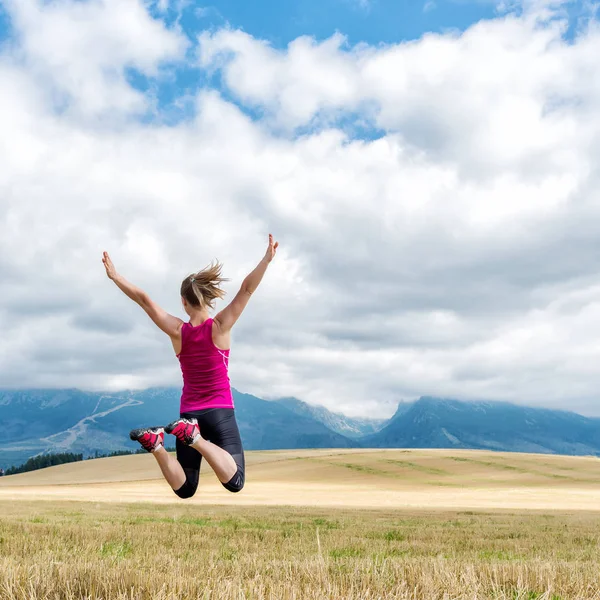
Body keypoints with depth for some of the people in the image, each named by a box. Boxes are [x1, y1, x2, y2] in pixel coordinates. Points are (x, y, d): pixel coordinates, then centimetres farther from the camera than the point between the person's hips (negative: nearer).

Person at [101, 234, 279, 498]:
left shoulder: (177, 331, -4)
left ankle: (155, 443, -20)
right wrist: (267, 258, -12)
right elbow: (246, 290, -13)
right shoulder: (220, 327, -9)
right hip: (220, 412, -3)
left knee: (184, 489, 8)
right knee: (235, 482, -12)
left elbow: (143, 299, -1)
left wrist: (114, 276, 6)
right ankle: (195, 437, -31)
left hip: (188, 414, 3)